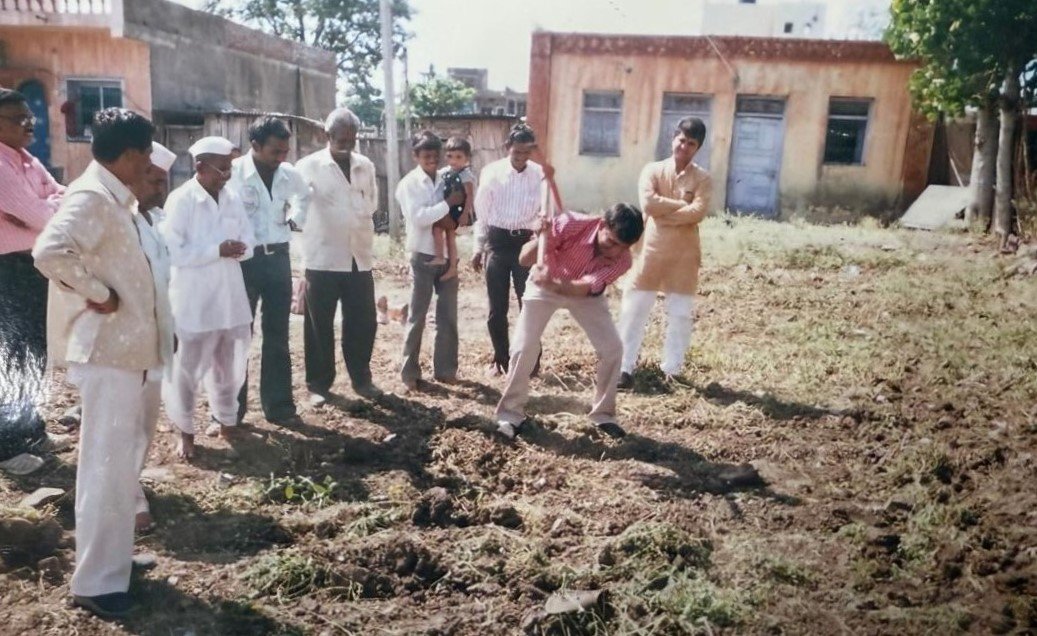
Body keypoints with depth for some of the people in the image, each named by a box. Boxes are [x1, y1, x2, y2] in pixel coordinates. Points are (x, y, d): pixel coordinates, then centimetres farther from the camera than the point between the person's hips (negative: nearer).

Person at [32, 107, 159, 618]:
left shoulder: (112, 198, 14)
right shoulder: (91, 198, -16)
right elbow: (50, 251, -32)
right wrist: (98, 294, -21)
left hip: (125, 347, 10)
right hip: (105, 350, -10)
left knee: (124, 457, 18)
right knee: (108, 465, -4)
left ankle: (113, 559, 33)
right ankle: (96, 581, 8)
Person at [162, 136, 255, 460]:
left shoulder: (232, 199, 7)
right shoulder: (181, 200, -10)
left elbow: (248, 241, 9)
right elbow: (173, 252, -16)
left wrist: (238, 248, -14)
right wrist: (217, 250, -21)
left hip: (229, 295, 6)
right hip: (194, 300, -5)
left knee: (228, 362, 16)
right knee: (187, 367, 4)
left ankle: (225, 418, 33)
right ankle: (185, 431, 18)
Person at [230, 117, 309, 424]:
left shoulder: (288, 174, 2)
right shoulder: (233, 172, -14)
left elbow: (303, 195, 23)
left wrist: (294, 215, 7)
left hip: (278, 257, 5)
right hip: (245, 259, -4)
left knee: (277, 335, 11)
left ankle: (278, 405, 22)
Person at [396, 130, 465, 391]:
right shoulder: (409, 184, -6)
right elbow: (419, 217, -20)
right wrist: (449, 203, -17)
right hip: (423, 256, -4)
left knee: (448, 315, 9)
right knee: (417, 316, 4)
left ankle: (445, 369, 20)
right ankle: (410, 372, 13)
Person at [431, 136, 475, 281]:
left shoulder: (466, 175, -16)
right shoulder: (445, 172, 6)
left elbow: (470, 196, -21)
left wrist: (465, 214, -25)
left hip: (458, 211, -8)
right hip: (448, 211, 8)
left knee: (436, 225, -20)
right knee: (450, 237, 13)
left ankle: (439, 258, -11)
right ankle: (452, 267, 22)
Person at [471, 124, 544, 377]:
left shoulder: (540, 174, -3)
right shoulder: (491, 172, -2)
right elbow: (482, 212, 5)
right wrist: (478, 247, 6)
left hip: (526, 242, -1)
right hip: (497, 241, 1)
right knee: (497, 307, 8)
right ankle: (500, 359, 24)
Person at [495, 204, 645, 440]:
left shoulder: (621, 260, -29)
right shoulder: (572, 224, -36)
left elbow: (582, 289, -40)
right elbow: (524, 259, -31)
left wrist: (552, 283, -58)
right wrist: (542, 239, -51)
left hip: (585, 294, 2)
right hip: (544, 287, -2)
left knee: (612, 348, -9)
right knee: (524, 348, -12)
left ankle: (603, 413, 10)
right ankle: (510, 413, 6)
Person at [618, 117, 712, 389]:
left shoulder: (702, 178, 1)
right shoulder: (653, 170, 2)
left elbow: (698, 212, -16)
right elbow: (648, 203, -15)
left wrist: (663, 213, -16)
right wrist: (683, 204, -14)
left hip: (684, 253, 0)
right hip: (652, 249, 0)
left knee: (681, 313, 6)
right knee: (634, 309, 0)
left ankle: (672, 369, 19)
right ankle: (624, 366, 9)